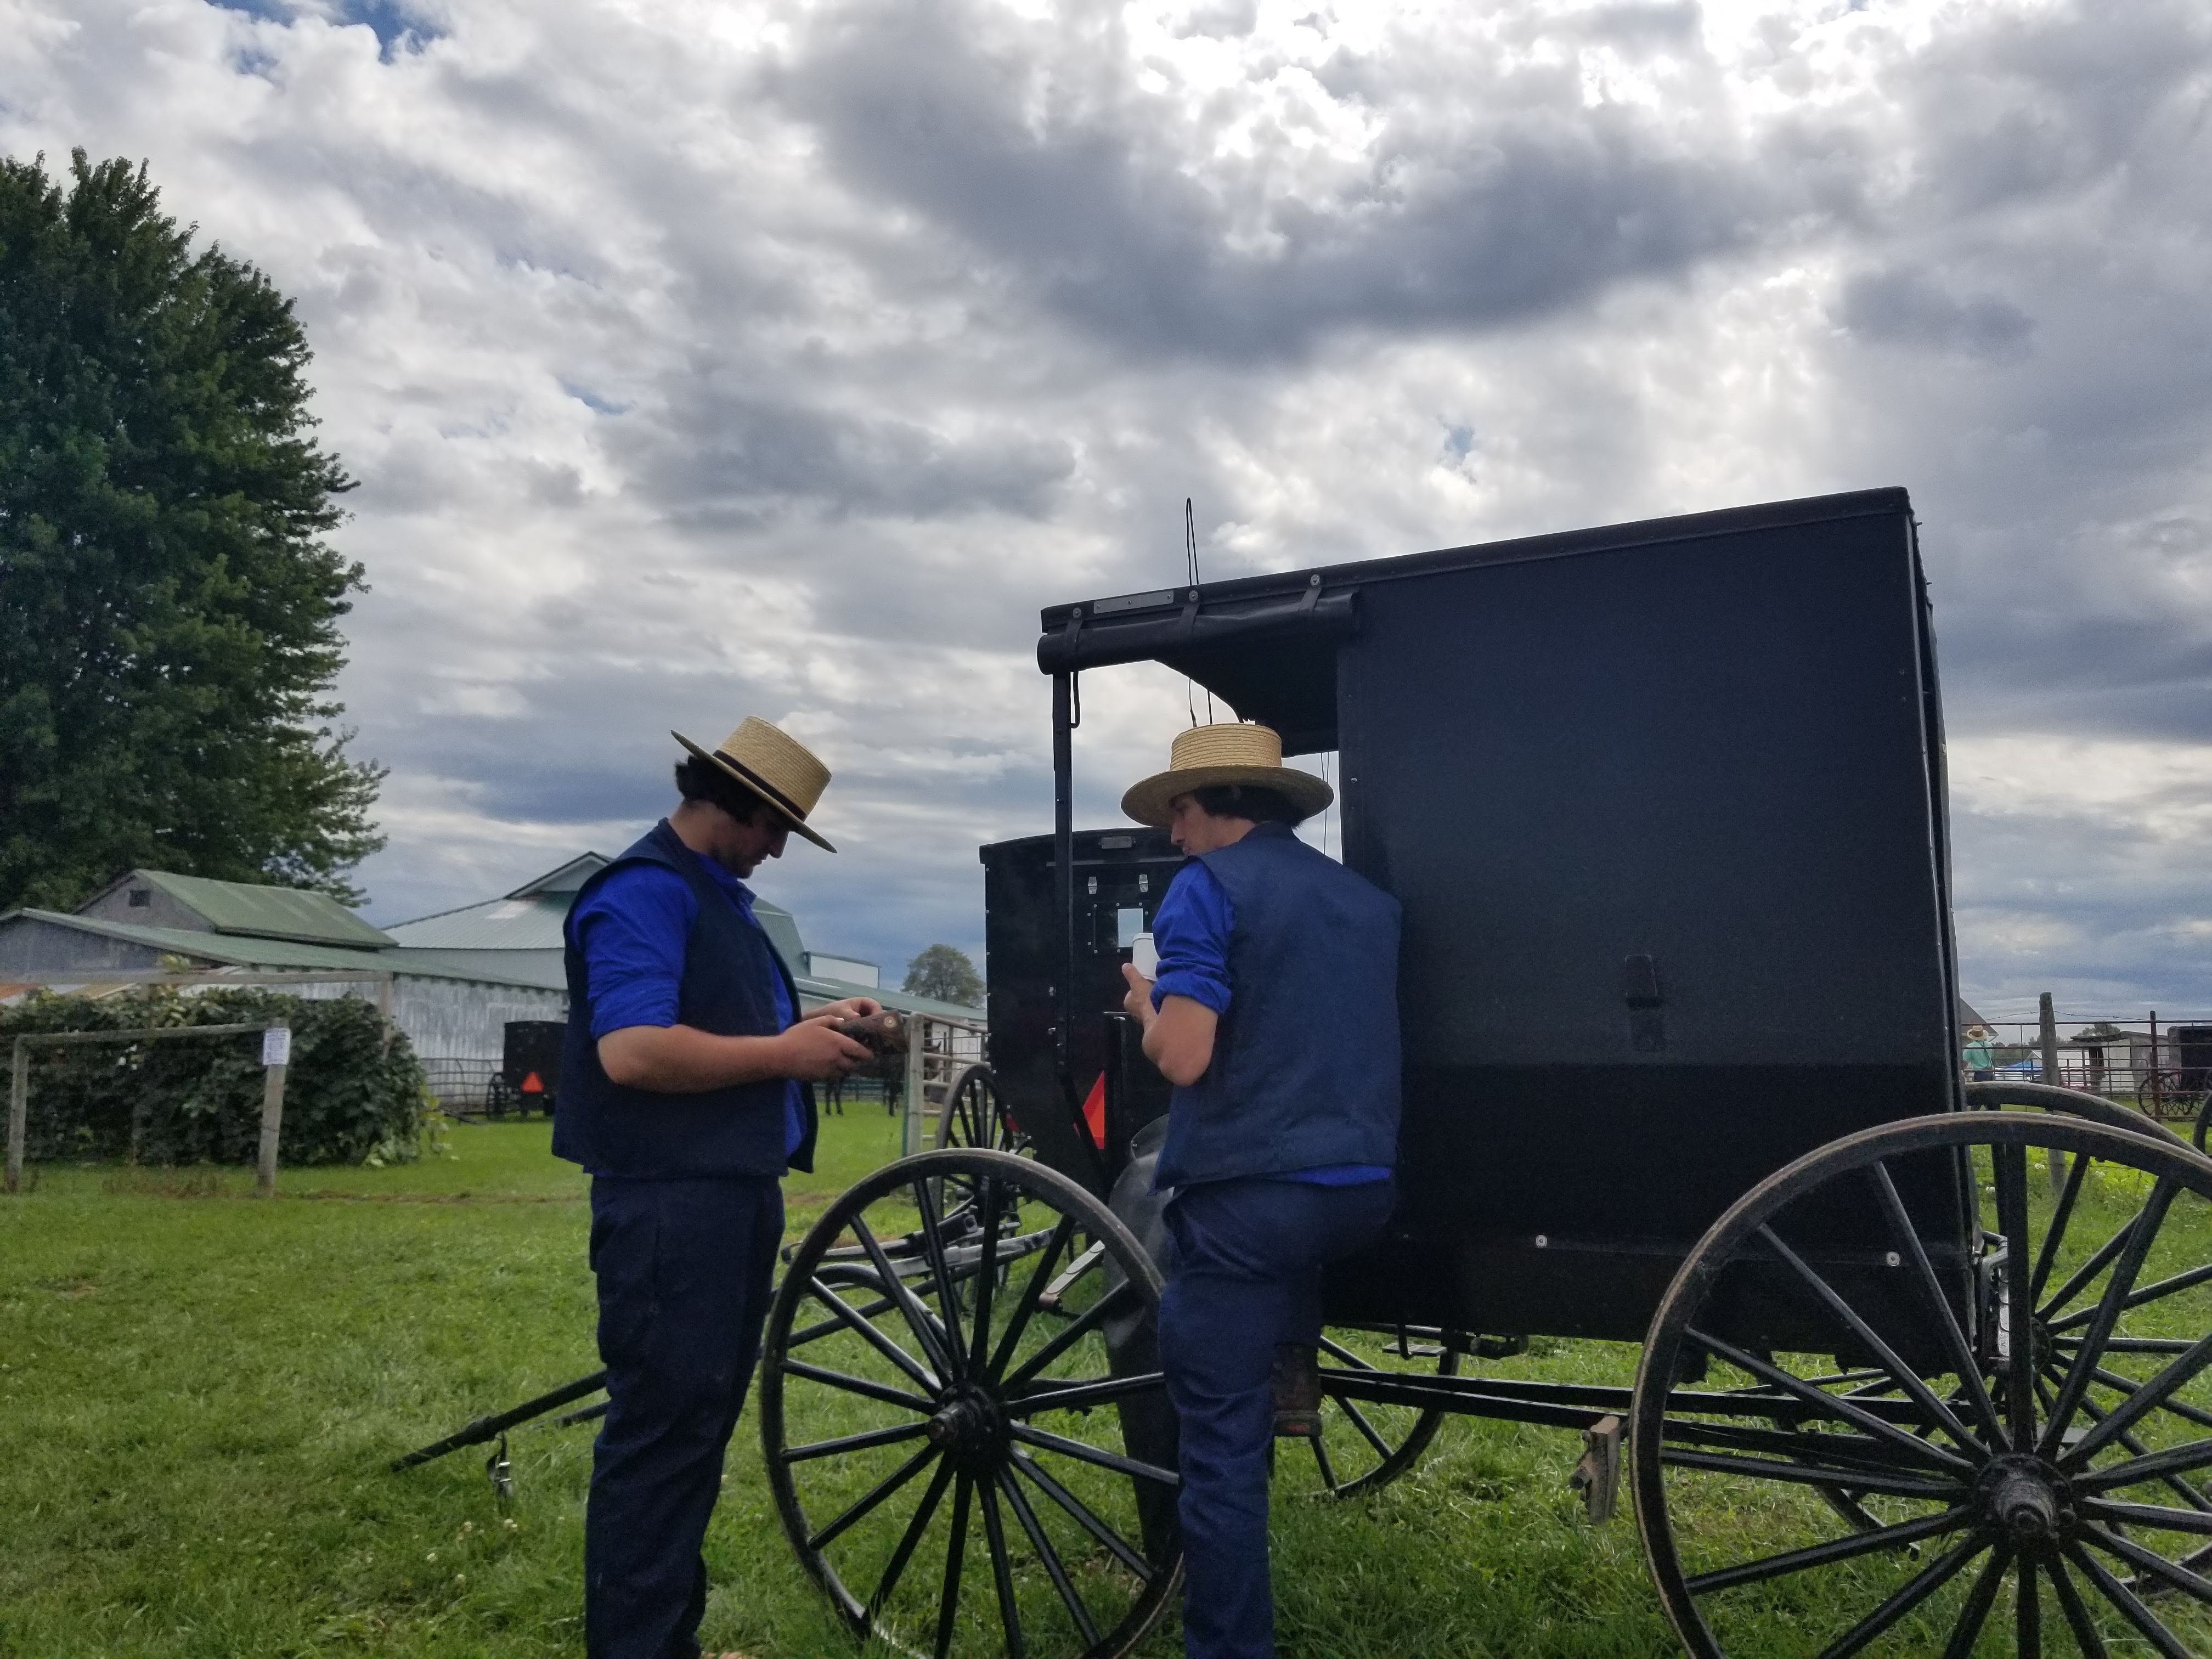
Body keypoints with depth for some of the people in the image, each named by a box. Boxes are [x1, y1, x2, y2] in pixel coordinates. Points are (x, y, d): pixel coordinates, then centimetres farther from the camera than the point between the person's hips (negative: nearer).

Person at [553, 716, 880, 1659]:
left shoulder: (719, 896, 18)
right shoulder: (645, 890, -14)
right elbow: (632, 1049, -25)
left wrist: (810, 1022, 11)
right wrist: (786, 1054, -17)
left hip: (734, 1194, 10)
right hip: (671, 1202, -10)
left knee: (696, 1428, 18)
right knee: (662, 1432, -3)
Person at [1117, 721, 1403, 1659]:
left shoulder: (1207, 887, -7)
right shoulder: (1367, 899, 12)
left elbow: (1184, 1058, -16)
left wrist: (1145, 1008, 4)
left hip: (1248, 1196, -6)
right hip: (1362, 1190, 7)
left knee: (1221, 1447, 5)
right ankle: (1291, 1373, 27)